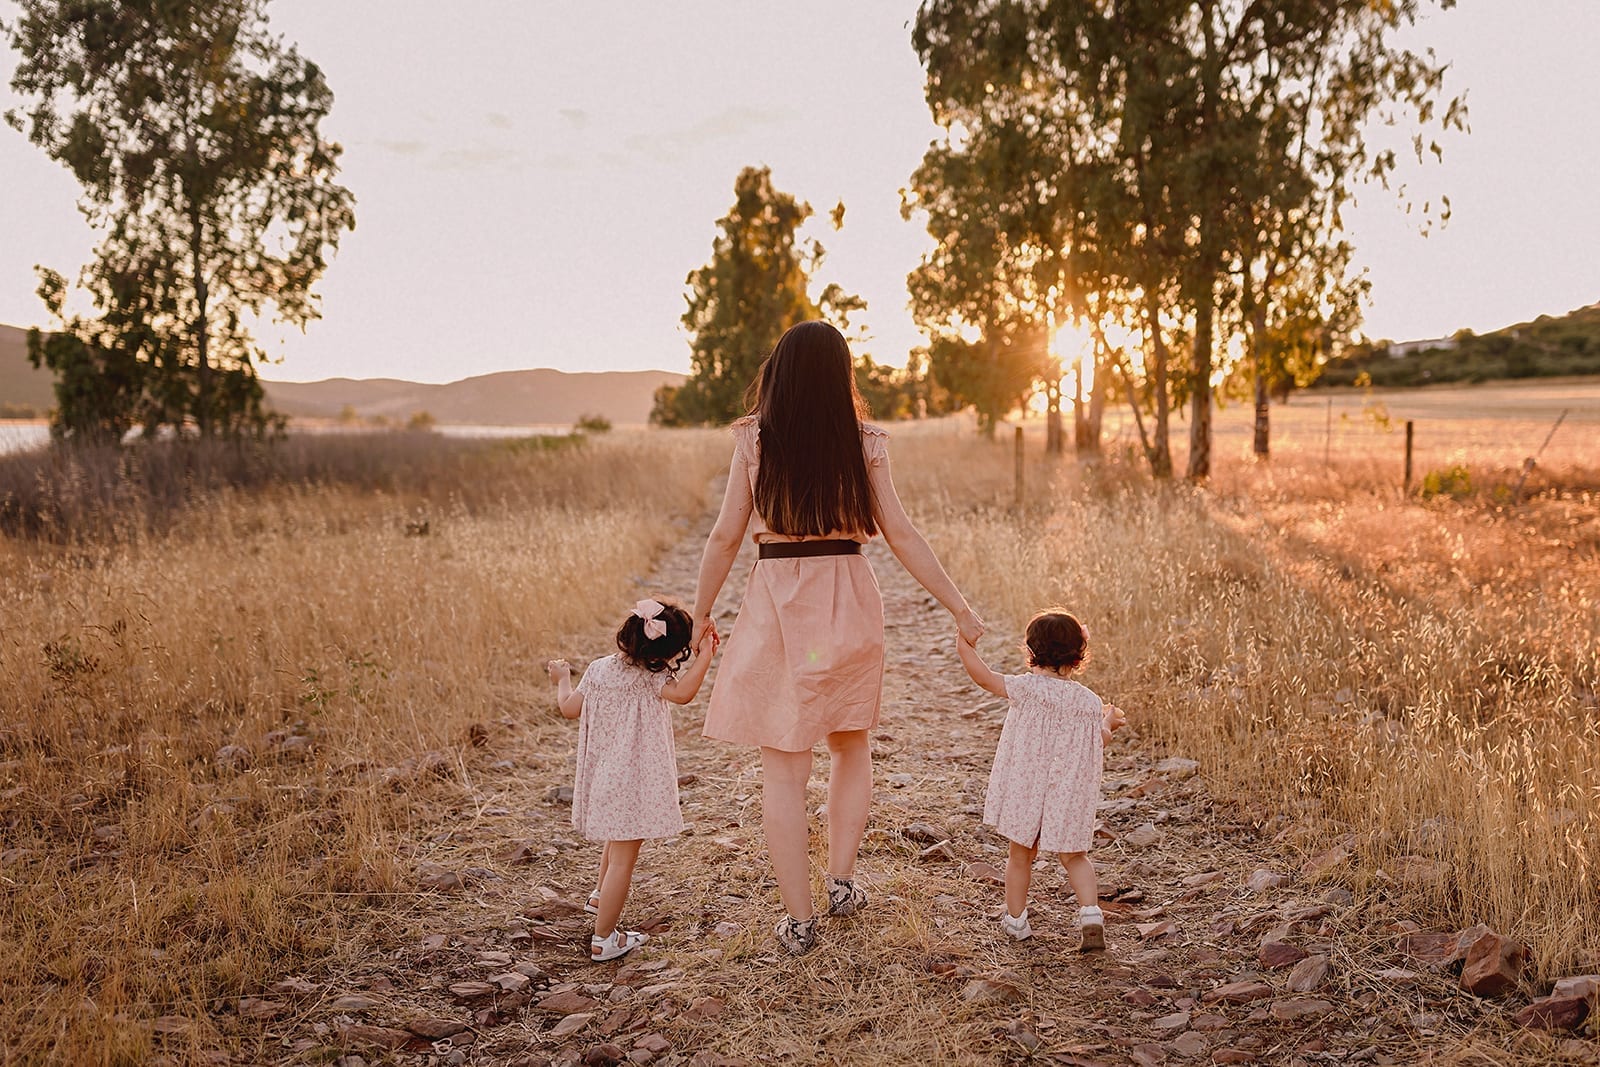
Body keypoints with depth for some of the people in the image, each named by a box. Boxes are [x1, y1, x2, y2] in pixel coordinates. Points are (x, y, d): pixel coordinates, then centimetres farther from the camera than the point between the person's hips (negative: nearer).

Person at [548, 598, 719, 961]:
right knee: (622, 859, 1)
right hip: (634, 782, -8)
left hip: (602, 777, 8)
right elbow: (683, 692, -37)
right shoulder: (648, 679, -19)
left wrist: (562, 679, 28)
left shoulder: (598, 669, 1)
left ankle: (599, 896, 54)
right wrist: (704, 655, -31)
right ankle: (604, 939, 6)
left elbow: (570, 708, 10)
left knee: (616, 839, 33)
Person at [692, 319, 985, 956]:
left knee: (783, 764, 5)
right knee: (851, 744, 23)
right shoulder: (863, 443, -1)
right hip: (849, 604, 2)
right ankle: (841, 879, 21)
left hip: (777, 608, -2)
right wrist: (959, 608, 5)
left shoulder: (754, 439, -3)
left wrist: (701, 613, 9)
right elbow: (901, 536, -2)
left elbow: (726, 536, -3)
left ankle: (798, 918, 8)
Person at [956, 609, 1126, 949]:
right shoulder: (1090, 701, -2)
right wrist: (1109, 722, 31)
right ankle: (1090, 913, -2)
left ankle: (1015, 918, 27)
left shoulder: (1027, 687, -12)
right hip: (1070, 798, 2)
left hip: (1025, 791, -2)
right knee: (1074, 858, 16)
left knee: (1021, 855, 15)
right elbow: (1100, 742, 11)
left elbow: (985, 678, -11)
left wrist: (965, 648, 2)